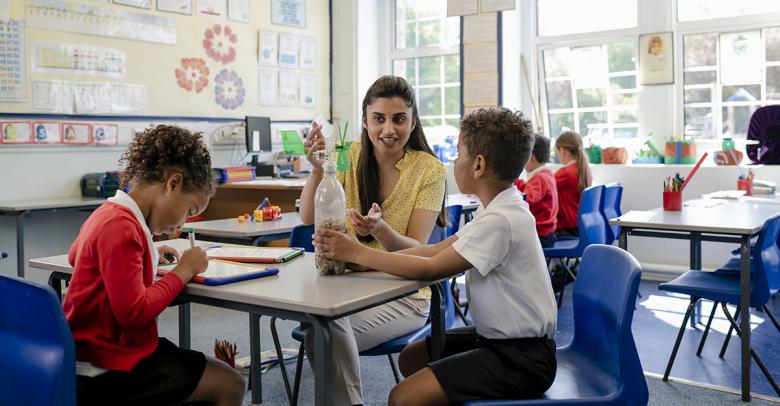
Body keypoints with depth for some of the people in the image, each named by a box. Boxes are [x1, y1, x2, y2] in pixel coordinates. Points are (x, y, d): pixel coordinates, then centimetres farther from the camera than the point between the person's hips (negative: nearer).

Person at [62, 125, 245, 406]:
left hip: (111, 348, 10)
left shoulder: (108, 215, 8)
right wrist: (183, 271, -14)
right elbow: (135, 314, -27)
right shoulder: (121, 227, -22)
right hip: (108, 370, -10)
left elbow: (75, 255, 30)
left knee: (219, 374, 11)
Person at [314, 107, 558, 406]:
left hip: (521, 359, -10)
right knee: (411, 358, 19)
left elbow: (430, 269, -20)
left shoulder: (500, 221, -24)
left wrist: (357, 253, -13)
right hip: (499, 338, 10)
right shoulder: (500, 208, 7)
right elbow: (439, 251, 5)